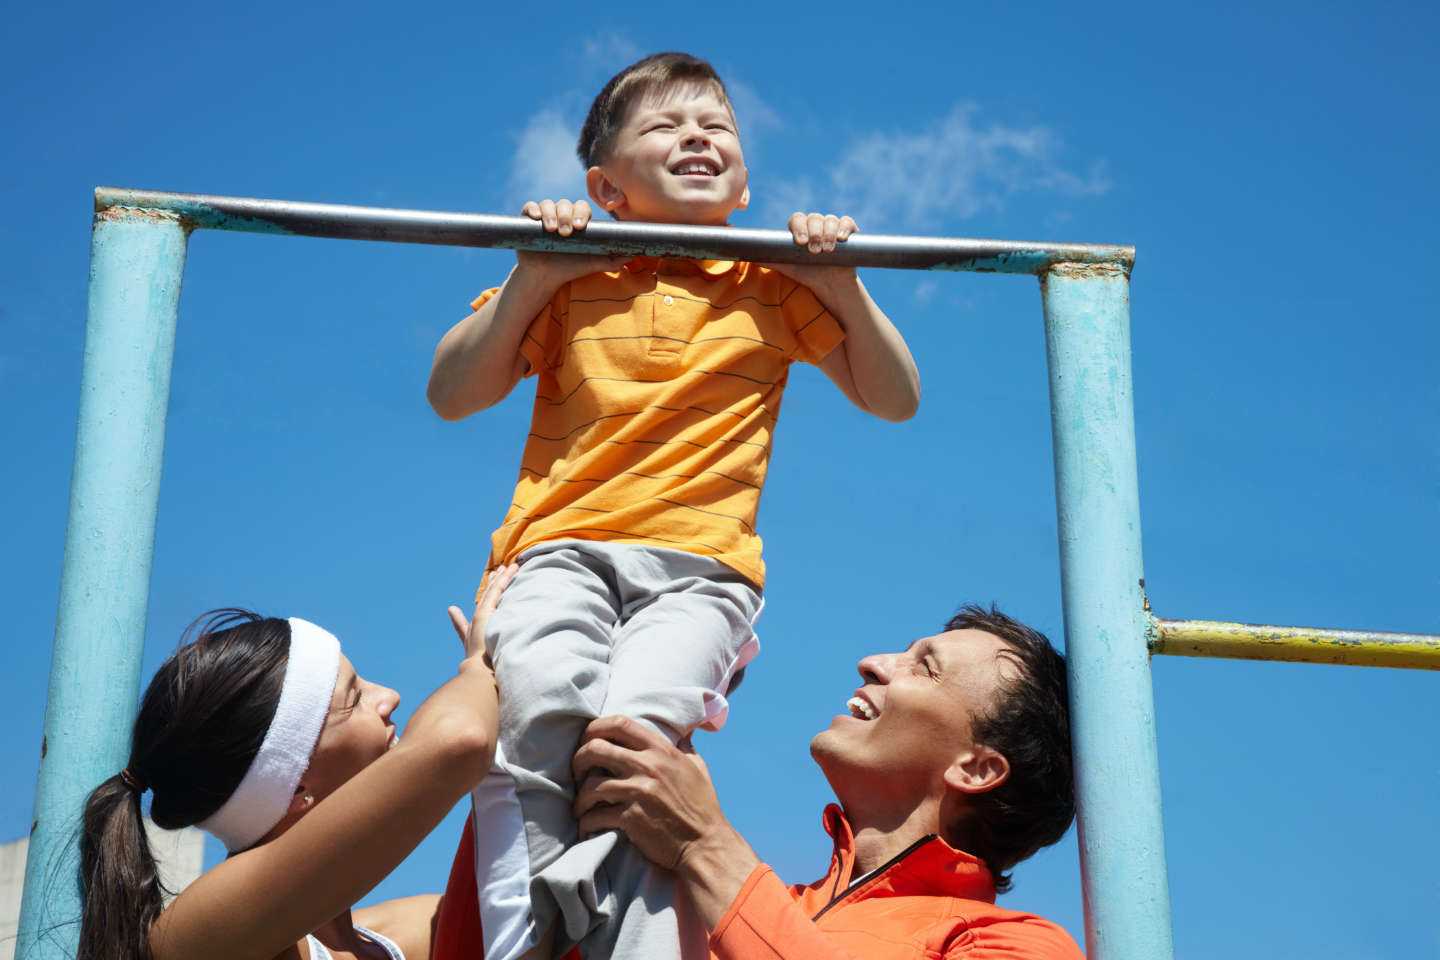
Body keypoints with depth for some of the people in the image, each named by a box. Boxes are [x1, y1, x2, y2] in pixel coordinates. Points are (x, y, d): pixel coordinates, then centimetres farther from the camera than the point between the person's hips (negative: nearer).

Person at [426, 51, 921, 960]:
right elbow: (450, 396, 14)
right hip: (564, 551, 0)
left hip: (700, 564, 0)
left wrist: (843, 288, 5)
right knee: (536, 693, -33)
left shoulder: (772, 287, 19)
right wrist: (529, 281, 2)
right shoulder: (570, 279, 18)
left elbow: (895, 399, 20)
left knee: (637, 721, -32)